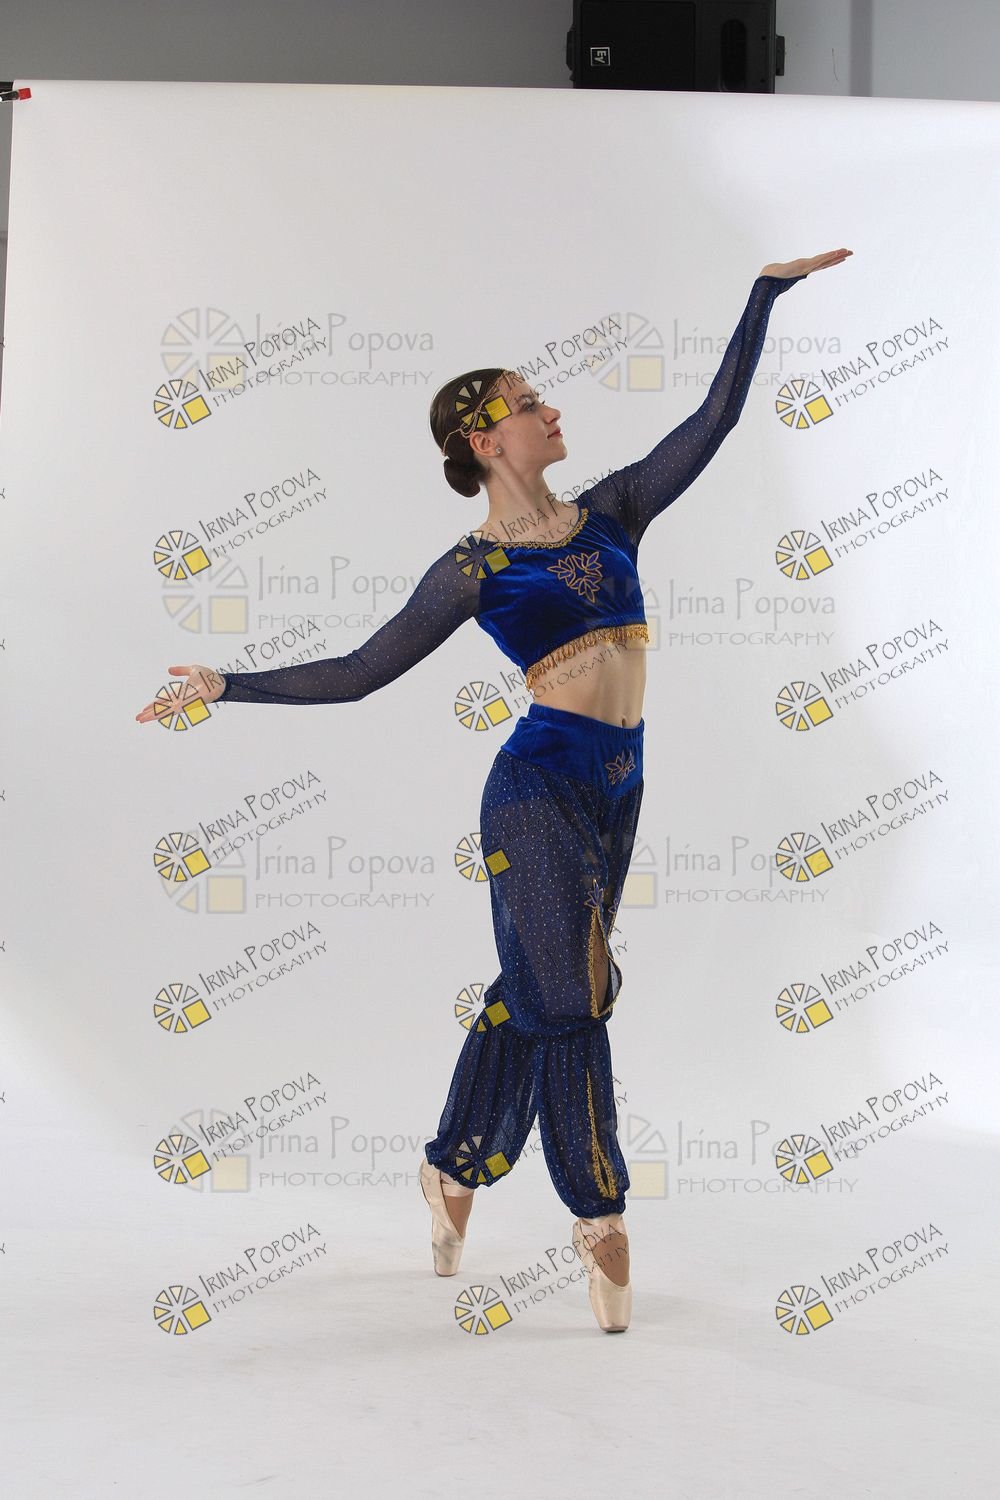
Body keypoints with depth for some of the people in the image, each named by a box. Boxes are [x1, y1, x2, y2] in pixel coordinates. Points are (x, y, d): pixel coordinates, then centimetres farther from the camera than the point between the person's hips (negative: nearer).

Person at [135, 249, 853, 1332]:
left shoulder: (611, 511, 11)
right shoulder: (474, 569, -3)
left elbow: (715, 417, 9)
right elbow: (361, 672, 0)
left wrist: (768, 292, 7)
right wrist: (227, 687, -4)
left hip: (614, 788, 6)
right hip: (542, 786, -6)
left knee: (530, 989, 15)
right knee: (568, 997, -3)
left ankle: (453, 1166, 31)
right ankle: (600, 1215, 7)